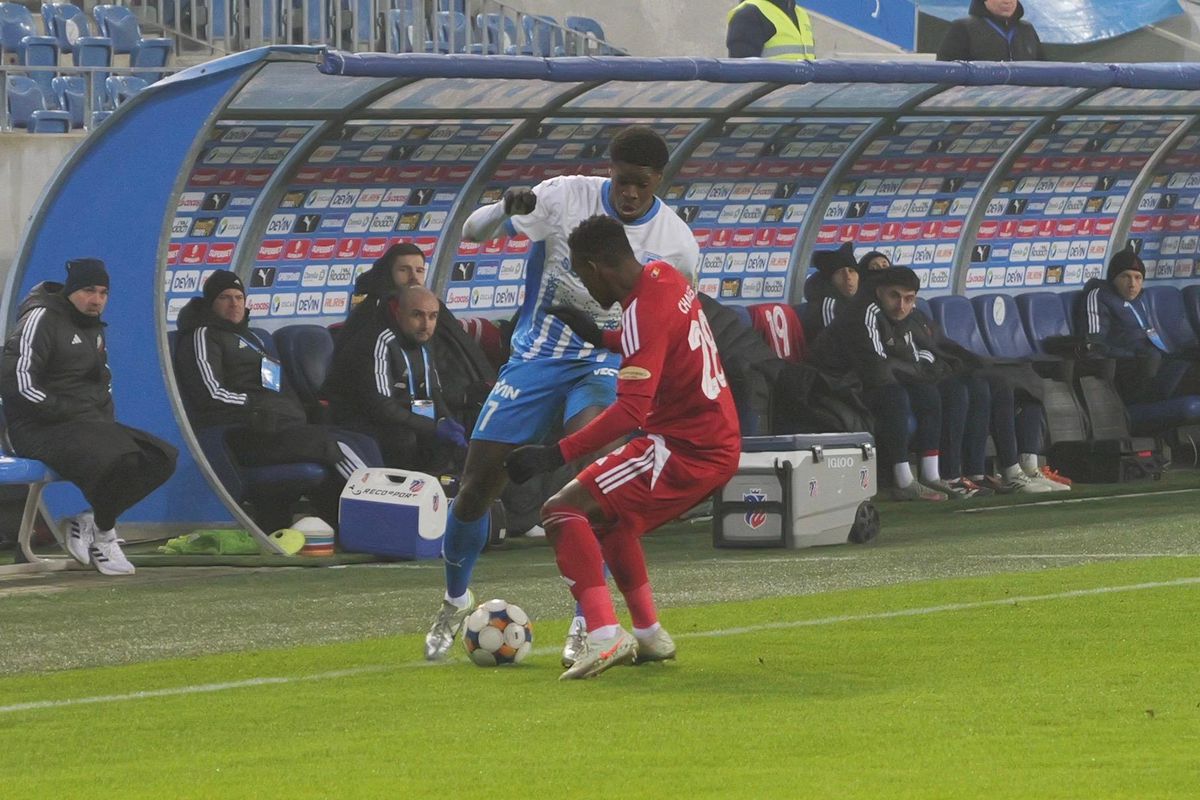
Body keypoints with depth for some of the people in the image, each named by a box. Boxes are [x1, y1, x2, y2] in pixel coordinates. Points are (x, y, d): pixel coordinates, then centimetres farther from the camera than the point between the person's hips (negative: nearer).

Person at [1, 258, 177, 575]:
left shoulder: (93, 327, 19)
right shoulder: (41, 320, -10)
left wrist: (106, 419, 11)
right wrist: (72, 413, -18)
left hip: (90, 425, 10)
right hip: (40, 430, -10)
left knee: (162, 458, -5)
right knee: (121, 459, -33)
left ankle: (88, 522, -3)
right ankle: (103, 535, -8)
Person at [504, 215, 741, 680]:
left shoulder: (644, 313, -20)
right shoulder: (666, 278, 7)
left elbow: (632, 411, -28)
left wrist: (555, 455, -29)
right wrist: (599, 338, 26)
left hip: (684, 450, -10)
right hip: (720, 444, 10)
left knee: (564, 513, -12)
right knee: (609, 516, 28)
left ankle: (604, 637, -25)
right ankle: (649, 636, 29)